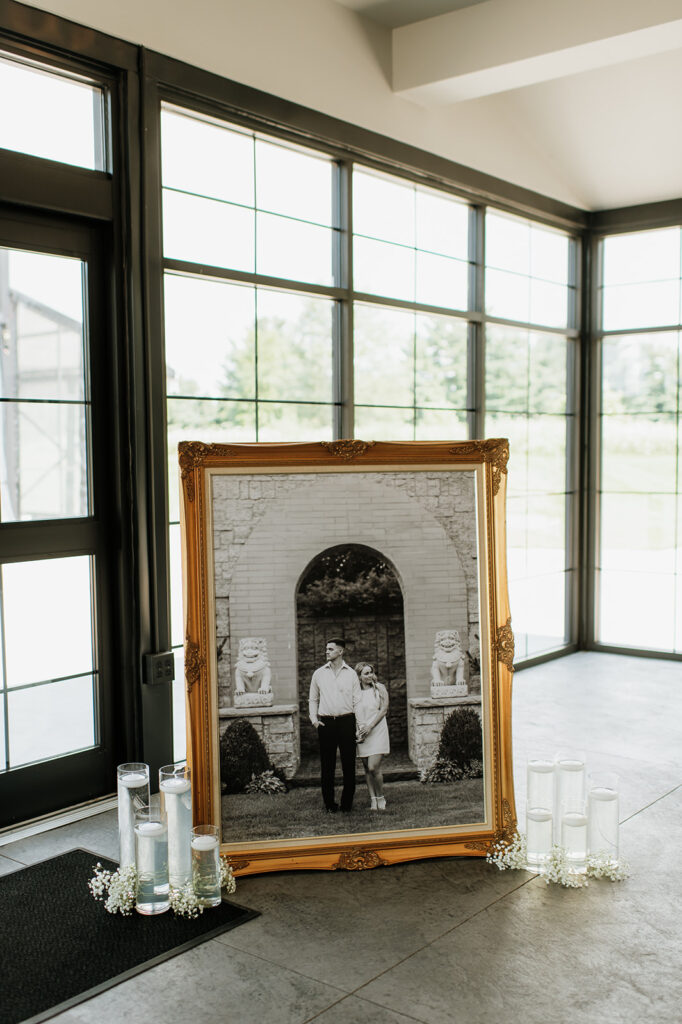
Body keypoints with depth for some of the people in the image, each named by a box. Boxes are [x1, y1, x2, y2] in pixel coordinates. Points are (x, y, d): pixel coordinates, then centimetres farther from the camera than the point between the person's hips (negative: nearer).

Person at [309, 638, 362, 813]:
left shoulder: (351, 674, 6)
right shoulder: (319, 674, 9)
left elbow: (357, 700, 7)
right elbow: (313, 699, 17)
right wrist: (314, 718, 3)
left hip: (346, 721, -1)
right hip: (326, 723, 1)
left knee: (349, 765, 1)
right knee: (327, 766, 2)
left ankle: (347, 804, 10)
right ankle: (329, 804, 10)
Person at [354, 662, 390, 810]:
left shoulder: (379, 688, 2)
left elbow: (383, 709, -2)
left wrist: (370, 727, -9)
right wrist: (358, 730, -7)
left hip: (377, 731, -2)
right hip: (361, 734, 3)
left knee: (373, 767, -12)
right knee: (367, 768, 4)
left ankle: (380, 797, 5)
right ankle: (372, 798, 13)